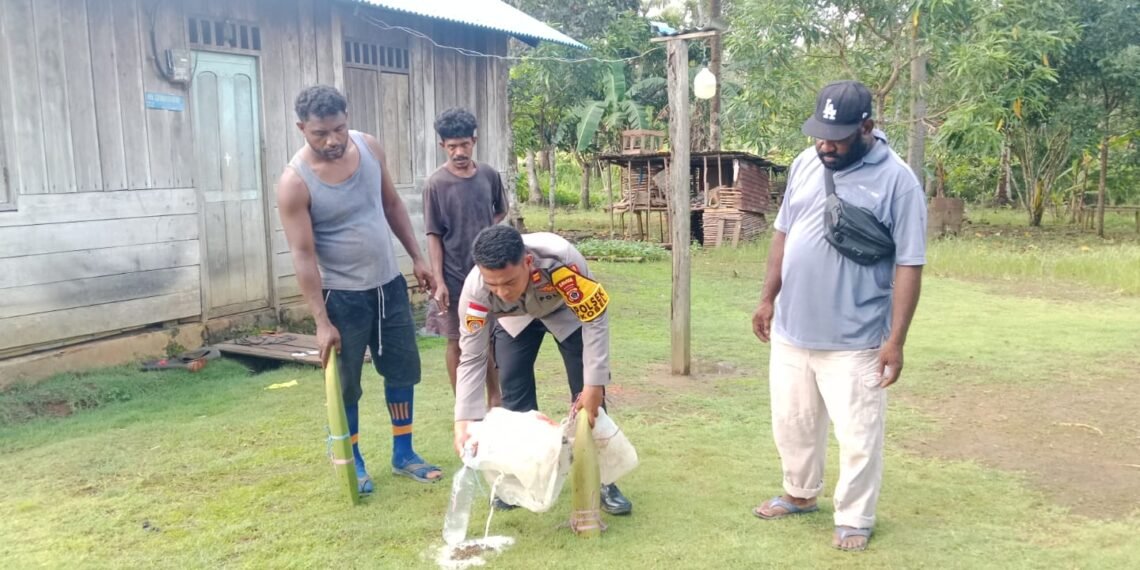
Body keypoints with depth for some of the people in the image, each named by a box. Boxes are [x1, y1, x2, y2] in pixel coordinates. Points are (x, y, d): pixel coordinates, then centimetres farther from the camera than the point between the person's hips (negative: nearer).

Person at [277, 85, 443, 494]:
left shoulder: (369, 148, -5)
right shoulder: (295, 182, -20)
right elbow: (303, 255, -18)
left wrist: (417, 257, 9)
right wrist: (322, 321, -19)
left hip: (389, 283, 5)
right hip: (343, 295, -5)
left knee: (403, 369, 12)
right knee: (346, 384, 6)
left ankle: (403, 454, 27)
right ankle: (353, 462, 25)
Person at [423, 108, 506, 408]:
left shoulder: (489, 175, 0)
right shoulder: (436, 184, -11)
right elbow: (434, 236, -9)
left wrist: (484, 234, -1)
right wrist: (439, 281, -13)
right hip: (455, 276, -3)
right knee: (457, 342, 6)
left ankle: (495, 399, 29)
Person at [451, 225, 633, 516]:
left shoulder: (561, 259, -45)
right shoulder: (475, 289, -36)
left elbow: (595, 319, -32)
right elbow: (472, 358, -26)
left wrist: (594, 384, -31)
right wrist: (463, 423, -33)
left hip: (567, 310, -2)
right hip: (516, 319, 2)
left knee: (587, 394, -9)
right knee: (513, 391, -7)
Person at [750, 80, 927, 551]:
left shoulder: (897, 180, -13)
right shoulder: (805, 164, 3)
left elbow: (909, 266, -13)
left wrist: (895, 341, -15)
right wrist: (768, 299, 12)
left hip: (855, 340, -5)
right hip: (791, 330, 6)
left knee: (857, 435, 7)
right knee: (792, 422, 20)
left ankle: (854, 519, 28)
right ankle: (800, 493, 42)